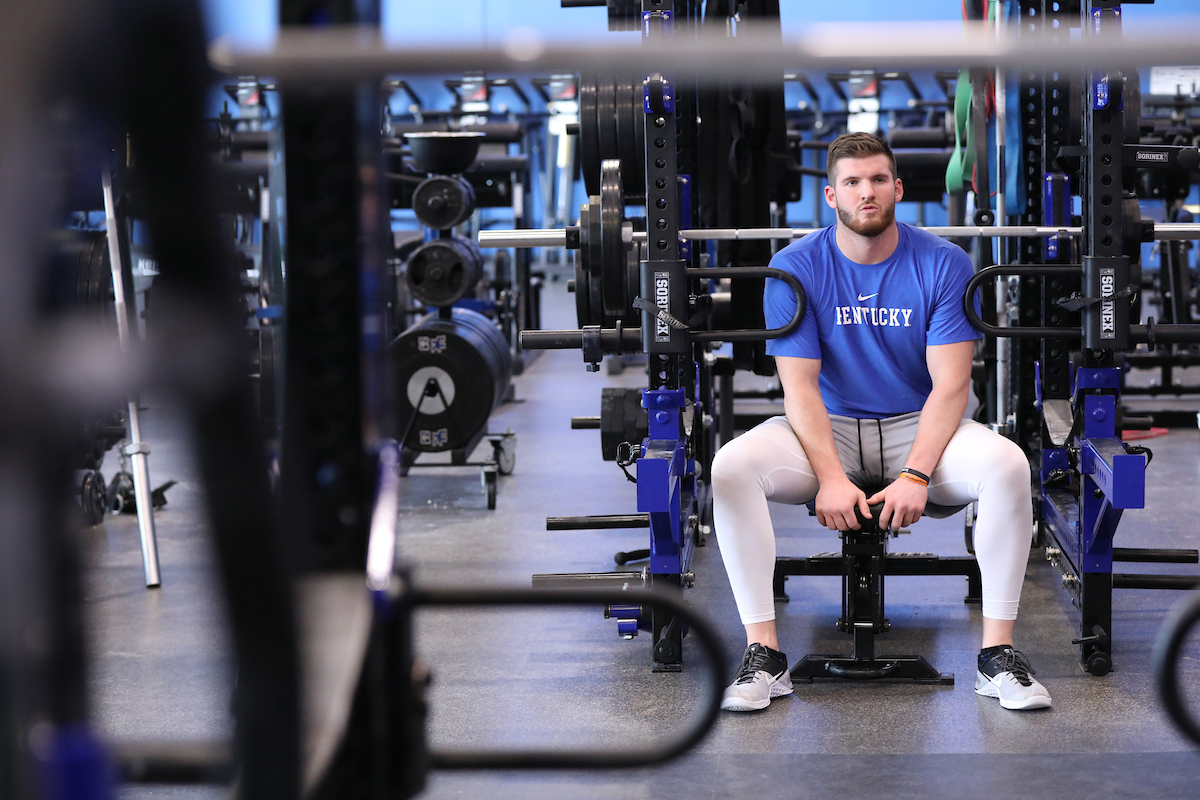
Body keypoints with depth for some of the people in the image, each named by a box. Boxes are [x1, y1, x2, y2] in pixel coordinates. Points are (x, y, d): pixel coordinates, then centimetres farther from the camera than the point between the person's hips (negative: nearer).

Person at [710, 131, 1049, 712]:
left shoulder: (943, 264, -6)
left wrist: (915, 474, -25)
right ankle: (763, 655, -22)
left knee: (1007, 464, -31)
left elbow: (950, 383, -11)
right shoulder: (794, 268, -6)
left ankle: (998, 654, -21)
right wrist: (831, 476, -25)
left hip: (919, 426, 0)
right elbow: (800, 385, -11)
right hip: (828, 429, 0)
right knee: (731, 466, -28)